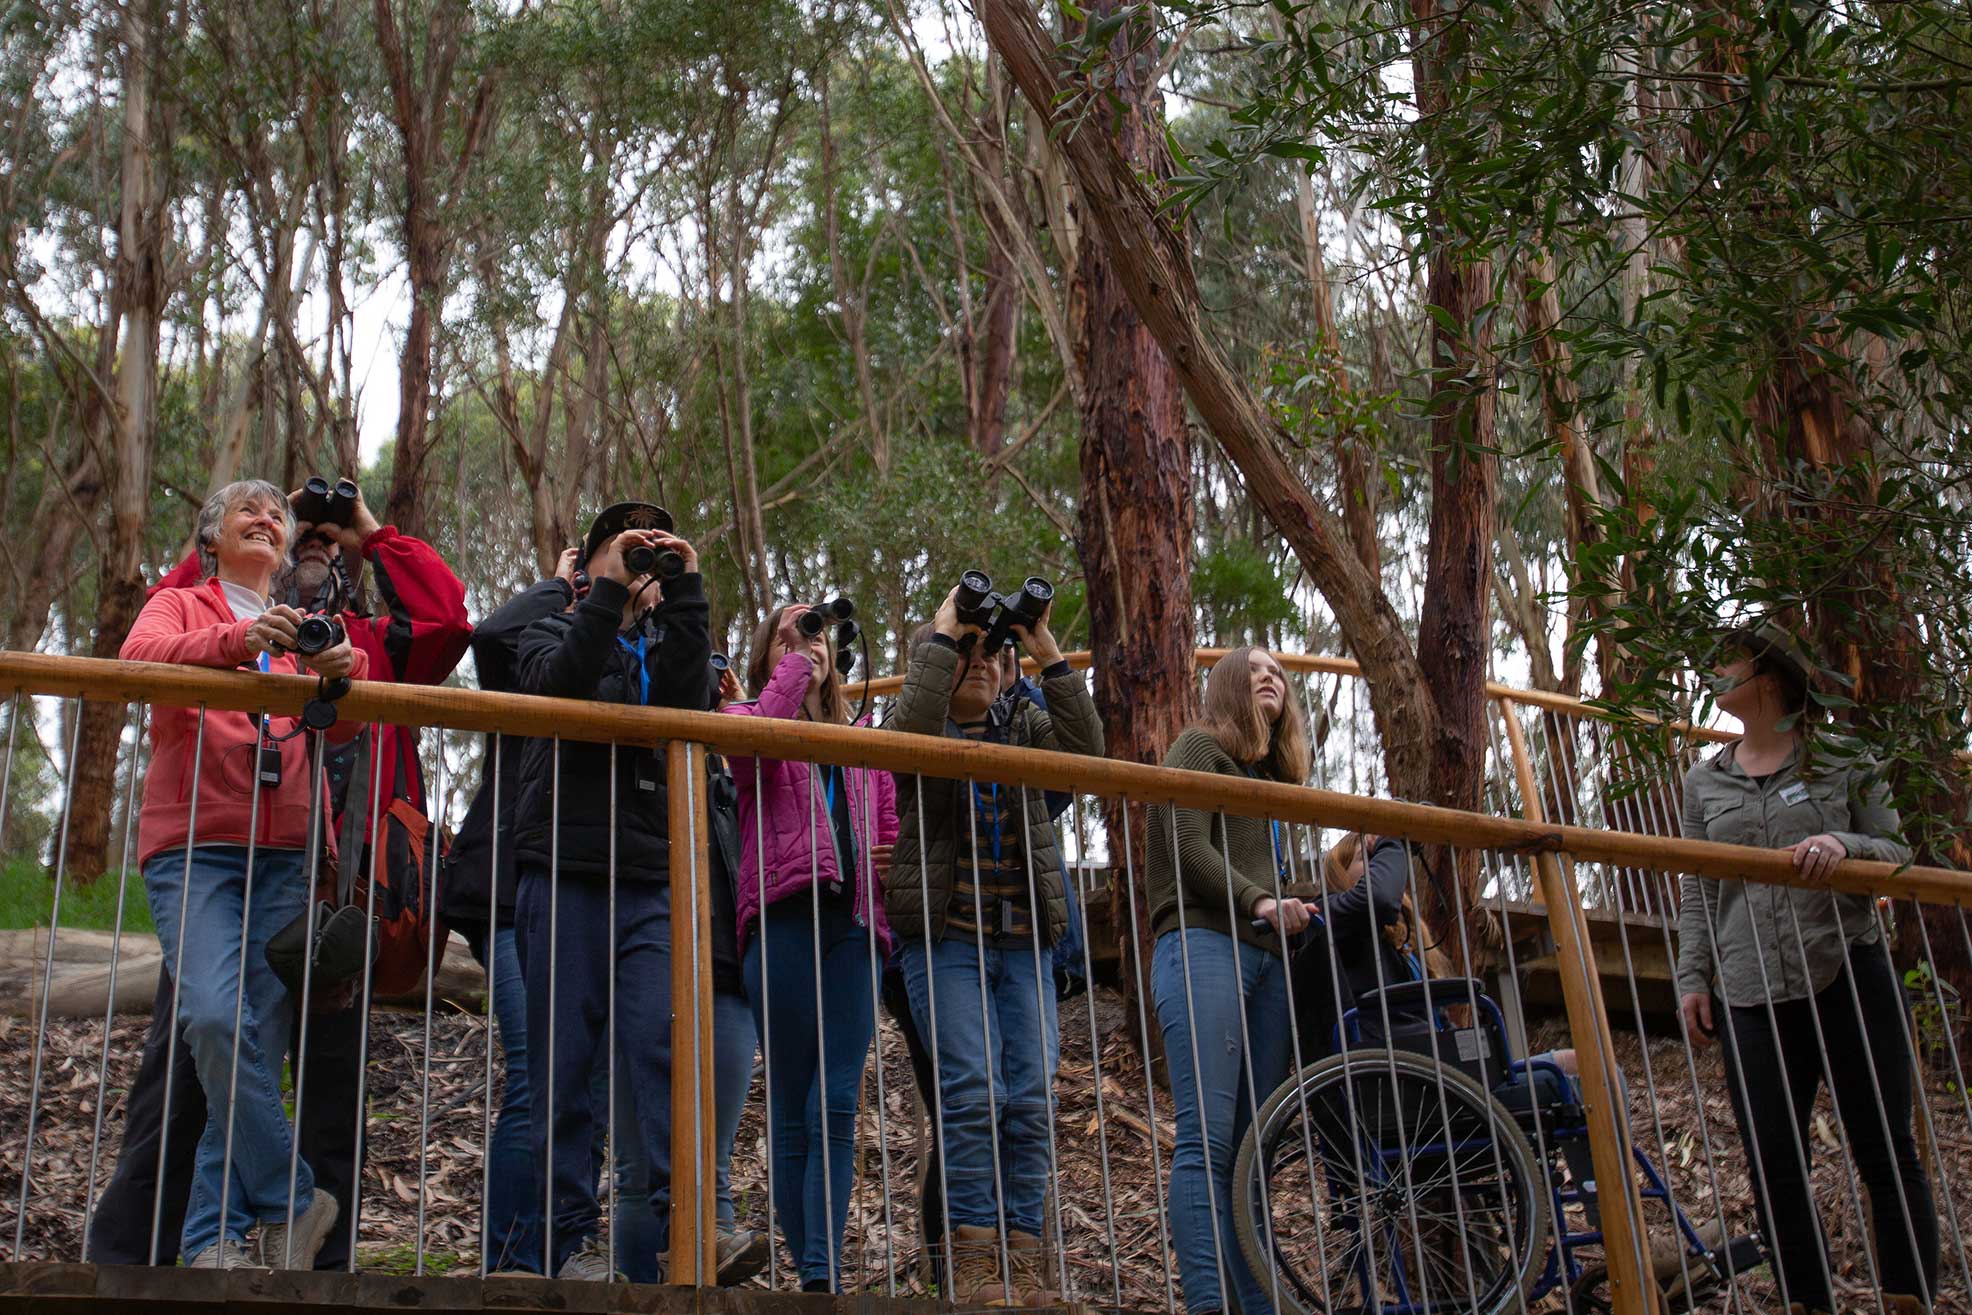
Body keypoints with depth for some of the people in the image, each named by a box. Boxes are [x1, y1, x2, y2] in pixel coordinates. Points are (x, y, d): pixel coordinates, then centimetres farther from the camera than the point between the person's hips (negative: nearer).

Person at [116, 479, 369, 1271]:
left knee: (259, 1042, -7)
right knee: (214, 1016, -23)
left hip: (287, 854, 2)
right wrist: (237, 640, -24)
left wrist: (341, 675, -18)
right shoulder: (180, 606, 17)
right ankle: (290, 1201, -11)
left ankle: (215, 1240, -2)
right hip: (195, 846, -2)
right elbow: (138, 660, -7)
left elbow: (340, 730, 6)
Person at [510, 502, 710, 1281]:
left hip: (651, 883, 2)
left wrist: (683, 593, -9)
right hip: (566, 876, -1)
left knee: (663, 1041, -13)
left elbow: (689, 698, -4)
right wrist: (611, 589, -14)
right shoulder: (555, 635, 15)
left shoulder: (664, 644, 20)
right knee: (565, 1062, -2)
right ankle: (572, 1237, 2)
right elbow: (558, 683, -11)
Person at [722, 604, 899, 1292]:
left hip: (854, 925, 3)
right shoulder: (750, 717, 12)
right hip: (784, 919, -3)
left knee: (836, 1105, -5)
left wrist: (890, 858, 5)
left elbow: (891, 822, 27)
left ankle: (823, 1275, -7)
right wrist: (793, 663, -5)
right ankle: (811, 1271, 4)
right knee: (793, 1107, 0)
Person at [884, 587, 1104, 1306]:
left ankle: (1022, 1262, 0)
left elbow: (1087, 748, -4)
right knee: (974, 1091, -15)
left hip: (1022, 943, 4)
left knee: (1032, 1100, -4)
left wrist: (1047, 653, -7)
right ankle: (974, 1258, -9)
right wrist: (943, 632, -11)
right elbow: (909, 729, -19)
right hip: (945, 938, -4)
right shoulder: (923, 730, 6)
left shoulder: (1023, 728, 16)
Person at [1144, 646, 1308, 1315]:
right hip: (1204, 943, -7)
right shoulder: (1200, 745, 8)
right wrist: (1258, 901, -16)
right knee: (1207, 1140, -16)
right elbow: (1189, 847, -6)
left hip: (1266, 958, 7)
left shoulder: (1272, 773, 29)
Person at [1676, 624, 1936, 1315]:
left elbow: (1896, 854, 4)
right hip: (1754, 993, 3)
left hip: (1852, 972, -3)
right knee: (1775, 1168, 1)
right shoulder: (1704, 782, 14)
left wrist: (1844, 844, -17)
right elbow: (1697, 892, 15)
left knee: (1885, 1150, 0)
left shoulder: (1843, 762, 5)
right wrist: (1693, 977, 5)